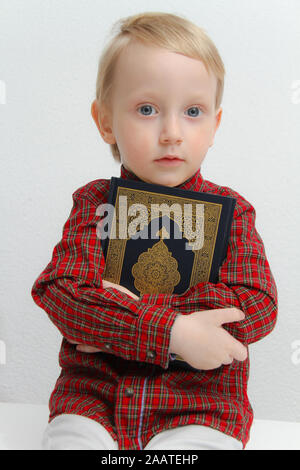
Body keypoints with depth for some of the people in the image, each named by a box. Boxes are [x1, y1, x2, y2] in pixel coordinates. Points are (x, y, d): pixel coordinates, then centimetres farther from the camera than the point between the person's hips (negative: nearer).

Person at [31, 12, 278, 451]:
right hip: (93, 395, 1)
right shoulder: (94, 203, 2)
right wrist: (172, 331, -25)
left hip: (201, 406, 0)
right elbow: (61, 292, -12)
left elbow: (257, 306, -11)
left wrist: (129, 310, -18)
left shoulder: (230, 210, 2)